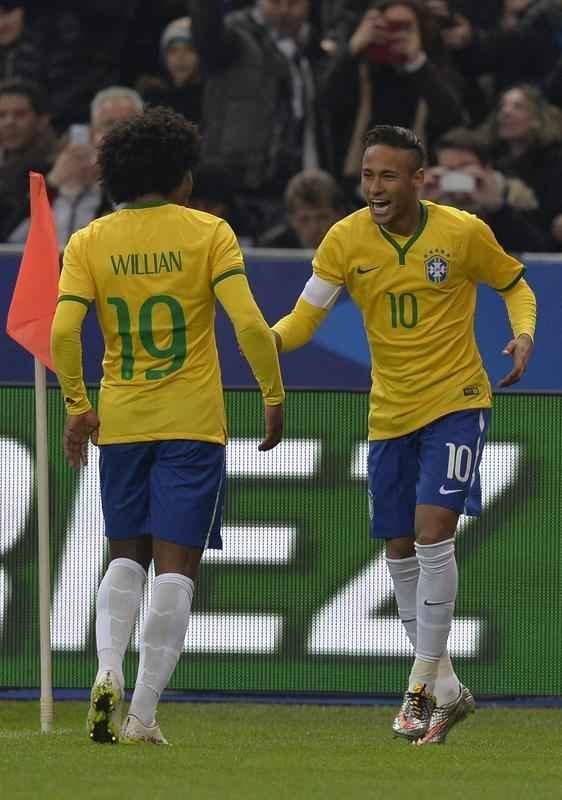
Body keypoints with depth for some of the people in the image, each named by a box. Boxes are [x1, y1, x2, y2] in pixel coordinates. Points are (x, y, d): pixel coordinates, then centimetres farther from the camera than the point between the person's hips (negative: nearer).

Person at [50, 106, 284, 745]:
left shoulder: (89, 242, 1)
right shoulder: (207, 232, -3)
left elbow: (62, 332, -8)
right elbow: (249, 322, -12)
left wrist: (77, 407, 4)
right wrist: (274, 396, -2)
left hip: (119, 423, 2)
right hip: (193, 423, -2)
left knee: (126, 556, 17)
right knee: (175, 567, 0)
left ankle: (108, 670, -7)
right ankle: (142, 715, -6)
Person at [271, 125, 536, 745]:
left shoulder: (464, 233, -10)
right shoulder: (346, 240, -5)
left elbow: (514, 285, 7)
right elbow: (304, 318, -8)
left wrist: (523, 334, -13)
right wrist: (266, 340, -30)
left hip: (455, 400, -4)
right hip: (390, 412, 4)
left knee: (433, 533, -18)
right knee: (400, 550, 7)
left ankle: (423, 687, -10)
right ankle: (446, 688, 22)